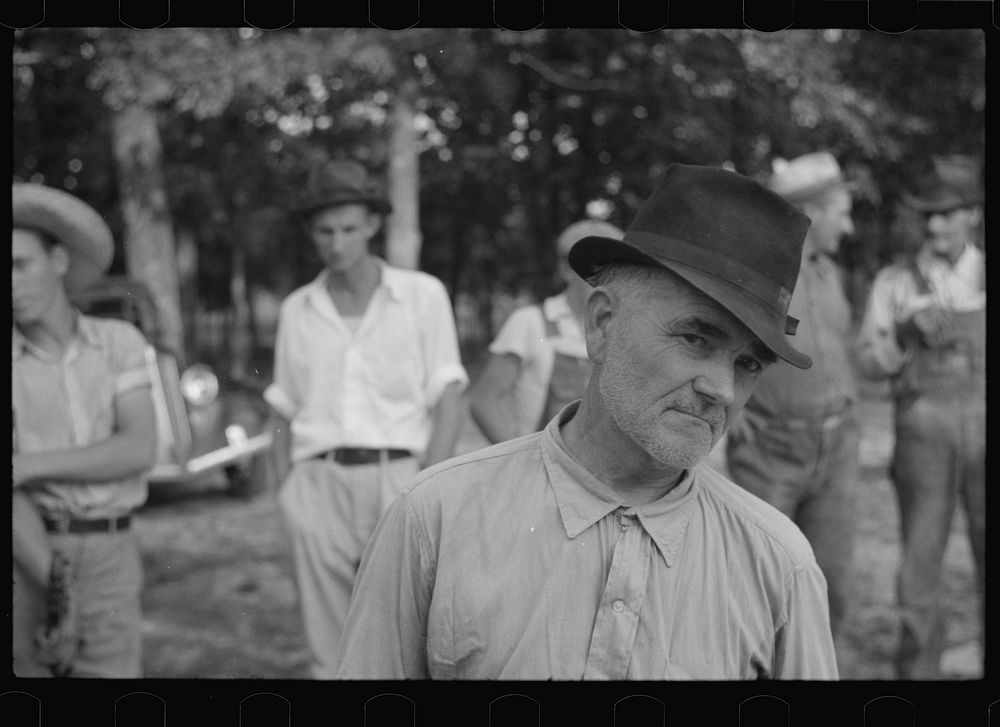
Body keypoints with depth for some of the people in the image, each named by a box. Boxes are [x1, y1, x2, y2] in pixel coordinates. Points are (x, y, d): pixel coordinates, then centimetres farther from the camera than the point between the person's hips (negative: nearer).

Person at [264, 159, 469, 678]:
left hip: (398, 479, -2)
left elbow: (449, 401, 0)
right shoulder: (297, 310, 13)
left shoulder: (423, 295, 4)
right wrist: (287, 498, 6)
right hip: (320, 484, 3)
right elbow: (285, 415, 17)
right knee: (330, 653, 3)